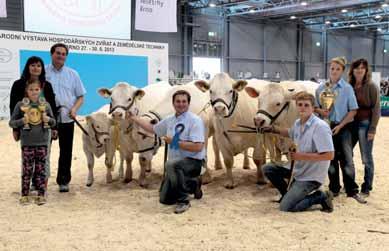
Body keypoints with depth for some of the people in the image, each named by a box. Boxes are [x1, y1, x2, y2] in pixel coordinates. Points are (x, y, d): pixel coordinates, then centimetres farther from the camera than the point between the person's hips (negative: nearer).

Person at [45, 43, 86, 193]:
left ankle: (63, 181, 19)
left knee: (66, 151, 7)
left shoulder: (72, 74, 9)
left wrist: (74, 108, -8)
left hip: (67, 119, 2)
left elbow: (80, 96, 11)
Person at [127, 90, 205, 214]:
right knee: (165, 199, 12)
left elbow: (198, 147, -24)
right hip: (176, 164, 7)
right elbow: (152, 128, 23)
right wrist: (133, 118, 21)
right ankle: (194, 184, 34)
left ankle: (183, 201, -20)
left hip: (193, 162, -7)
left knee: (171, 164, -39)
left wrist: (175, 142, -20)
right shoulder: (169, 120, 6)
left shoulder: (195, 120, -15)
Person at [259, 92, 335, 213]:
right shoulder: (298, 123, 2)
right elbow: (291, 133, 28)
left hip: (311, 176, -8)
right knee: (268, 169, 9)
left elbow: (329, 155, -29)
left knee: (285, 207, -14)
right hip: (298, 169, 8)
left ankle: (321, 197, 2)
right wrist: (274, 129, 14)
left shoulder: (320, 126, -23)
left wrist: (301, 156, -27)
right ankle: (289, 195, 22)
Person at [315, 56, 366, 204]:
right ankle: (334, 189, 22)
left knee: (346, 159, -3)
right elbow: (315, 107, 11)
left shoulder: (347, 88, -4)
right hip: (327, 126, 3)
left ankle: (352, 191, 6)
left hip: (343, 127, -2)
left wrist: (340, 126, -11)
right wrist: (320, 111, -12)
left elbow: (353, 110, -4)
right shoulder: (321, 88, 3)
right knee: (331, 159, 10)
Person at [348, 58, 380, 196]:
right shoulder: (349, 86, 8)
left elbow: (376, 109, -8)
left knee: (366, 158, 2)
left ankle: (366, 188, 13)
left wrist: (372, 129, -13)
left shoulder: (371, 86, -5)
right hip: (351, 123, 5)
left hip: (365, 124, -5)